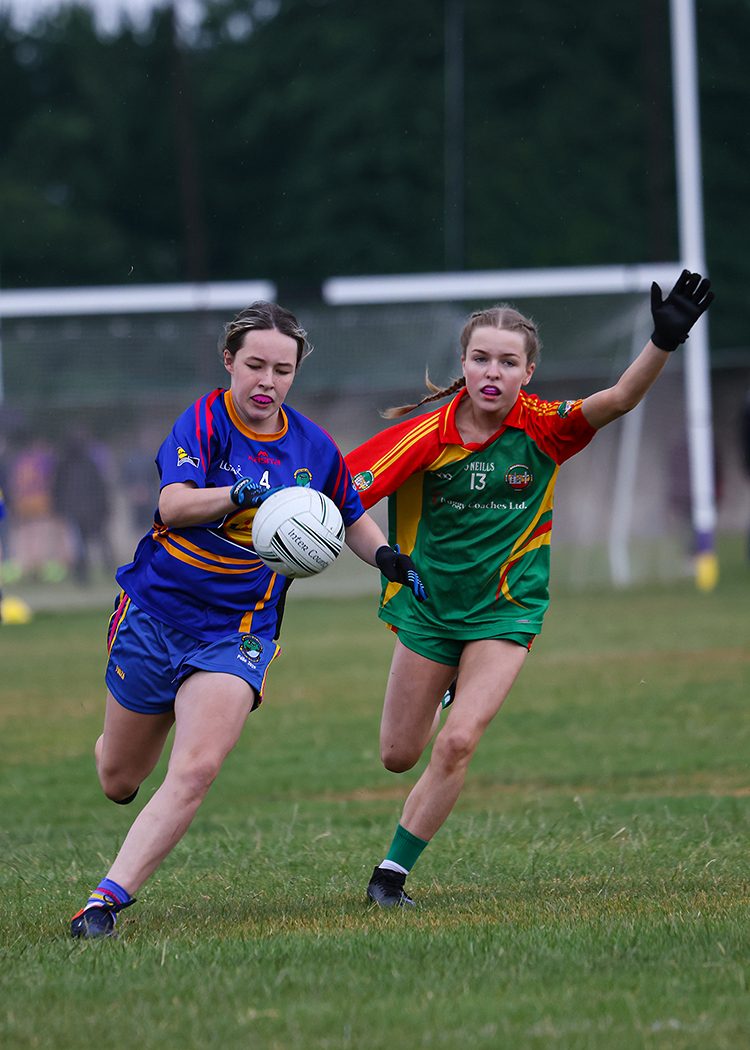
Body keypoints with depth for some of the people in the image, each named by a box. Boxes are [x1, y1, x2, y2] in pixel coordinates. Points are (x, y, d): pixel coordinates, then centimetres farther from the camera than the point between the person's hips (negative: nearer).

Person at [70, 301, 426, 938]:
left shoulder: (313, 448, 2)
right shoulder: (203, 422, -10)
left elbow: (351, 517, 21)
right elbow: (173, 504, -28)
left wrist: (390, 559, 2)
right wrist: (240, 494, -45)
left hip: (238, 633, 1)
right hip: (154, 614, -1)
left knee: (197, 770, -22)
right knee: (119, 780, 13)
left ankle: (109, 898, -19)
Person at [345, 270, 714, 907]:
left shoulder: (542, 430, -16)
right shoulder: (427, 436, -16)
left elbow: (618, 399, -31)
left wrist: (664, 341, -47)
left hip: (506, 609, -1)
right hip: (430, 608, 1)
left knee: (457, 744, -18)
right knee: (399, 756, 14)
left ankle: (393, 871, -1)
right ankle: (445, 686, 50)